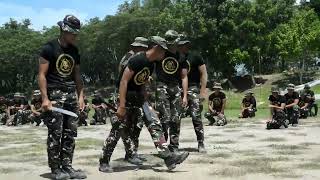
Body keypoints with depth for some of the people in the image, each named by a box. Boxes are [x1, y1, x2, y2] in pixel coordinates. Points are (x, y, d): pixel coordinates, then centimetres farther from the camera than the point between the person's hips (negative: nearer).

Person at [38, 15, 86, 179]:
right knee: (55, 134, -4)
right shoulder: (49, 48, -4)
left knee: (70, 133, 6)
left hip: (71, 95, 6)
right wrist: (45, 98, -15)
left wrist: (80, 96, 11)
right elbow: (42, 74, -7)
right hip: (55, 94, -6)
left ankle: (67, 166, 14)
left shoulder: (74, 51, 15)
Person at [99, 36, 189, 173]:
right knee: (118, 130, -3)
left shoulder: (151, 64, 8)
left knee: (155, 124, -3)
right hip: (127, 98, -8)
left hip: (139, 98, 8)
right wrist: (122, 105, -26)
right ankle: (104, 163, 10)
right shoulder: (137, 60, -19)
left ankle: (168, 157, -6)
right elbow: (124, 81, -23)